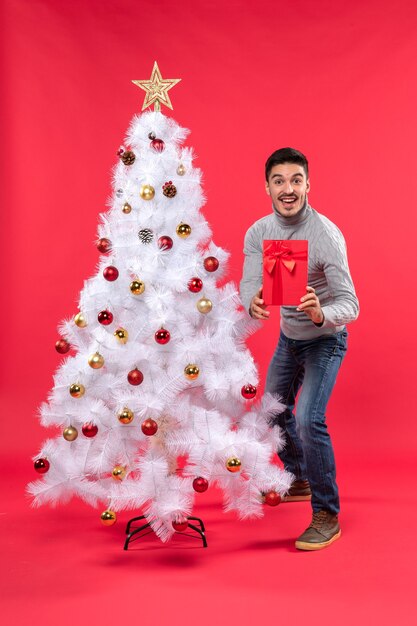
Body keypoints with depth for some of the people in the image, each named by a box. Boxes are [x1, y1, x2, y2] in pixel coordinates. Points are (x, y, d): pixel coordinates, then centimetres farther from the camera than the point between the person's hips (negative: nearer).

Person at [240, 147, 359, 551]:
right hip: (288, 335, 7)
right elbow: (249, 284, -18)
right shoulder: (258, 232, -10)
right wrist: (253, 303, -42)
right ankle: (299, 481, 44)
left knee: (309, 419, -19)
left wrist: (321, 314, -52)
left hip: (325, 339, -6)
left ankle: (327, 516, -2)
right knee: (275, 409, 19)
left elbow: (349, 305, -30)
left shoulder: (326, 236, -27)